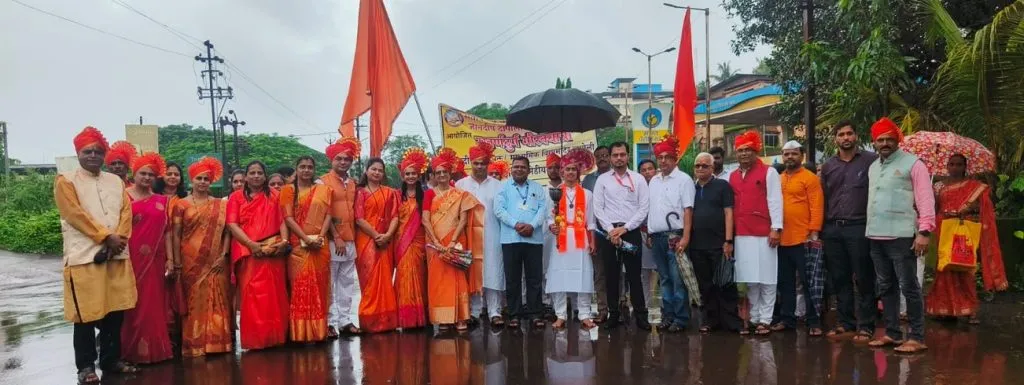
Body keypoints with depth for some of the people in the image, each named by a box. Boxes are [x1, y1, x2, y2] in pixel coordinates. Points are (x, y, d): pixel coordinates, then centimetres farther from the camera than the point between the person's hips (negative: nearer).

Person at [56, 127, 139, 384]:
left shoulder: (116, 181, 16)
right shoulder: (66, 181, 2)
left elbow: (126, 211, 7)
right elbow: (76, 214, -9)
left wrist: (118, 239, -9)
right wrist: (106, 237, -14)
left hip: (117, 255, 4)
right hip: (84, 256, -4)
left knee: (115, 311, 7)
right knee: (86, 314, -1)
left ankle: (111, 360, 18)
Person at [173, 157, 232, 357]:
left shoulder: (219, 205, 9)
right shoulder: (181, 204, 3)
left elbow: (226, 231, 5)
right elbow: (176, 235, 0)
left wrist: (223, 255, -6)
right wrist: (177, 262, -5)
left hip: (215, 261, 2)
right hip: (191, 262, -2)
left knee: (217, 301, 4)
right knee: (194, 301, 1)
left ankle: (218, 342, 10)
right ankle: (196, 345, 6)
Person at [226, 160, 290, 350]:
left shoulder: (274, 195, 14)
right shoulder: (236, 197, 8)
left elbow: (282, 220, 8)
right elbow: (232, 224, -2)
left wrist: (284, 240, -10)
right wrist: (251, 244, -15)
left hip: (274, 251, 2)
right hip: (248, 252, -1)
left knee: (275, 294, 2)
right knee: (252, 295, -3)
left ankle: (275, 336, 10)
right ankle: (254, 338, 3)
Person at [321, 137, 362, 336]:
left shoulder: (353, 184, 15)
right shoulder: (323, 182, -4)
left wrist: (352, 237, 10)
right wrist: (336, 237, -13)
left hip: (350, 240, 6)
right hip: (331, 240, -6)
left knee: (347, 282, 8)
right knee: (330, 283, -2)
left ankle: (345, 320, 14)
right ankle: (330, 322, 3)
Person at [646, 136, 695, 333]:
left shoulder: (683, 179, -4)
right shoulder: (654, 181, 15)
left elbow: (688, 210, -10)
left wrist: (685, 237, -17)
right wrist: (648, 234, 12)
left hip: (675, 235, -6)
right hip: (657, 237, 6)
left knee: (677, 279, -5)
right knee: (664, 279, 12)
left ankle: (680, 319, 3)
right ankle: (668, 316, 19)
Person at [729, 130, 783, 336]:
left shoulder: (769, 172, 2)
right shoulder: (732, 176, 15)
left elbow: (775, 201, -4)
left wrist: (776, 228, -11)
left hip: (763, 234, -4)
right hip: (741, 235, 4)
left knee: (765, 279, -1)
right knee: (749, 280, 7)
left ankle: (765, 320, 4)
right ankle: (754, 318, 14)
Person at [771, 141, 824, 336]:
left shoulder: (810, 178, -4)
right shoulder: (778, 180, 13)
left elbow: (817, 207, -9)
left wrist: (813, 233, -15)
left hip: (802, 239, -6)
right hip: (782, 240, 6)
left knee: (808, 282, 0)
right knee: (785, 282, 12)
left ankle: (814, 321, 7)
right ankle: (787, 318, 21)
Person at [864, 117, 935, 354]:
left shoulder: (912, 164, -4)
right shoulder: (873, 167, 17)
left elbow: (925, 199, -10)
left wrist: (924, 231, -18)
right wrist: (870, 229, 11)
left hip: (901, 236, -7)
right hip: (876, 237, 7)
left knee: (909, 287, -2)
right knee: (886, 287, 13)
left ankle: (917, 337, 5)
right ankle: (892, 333, 22)